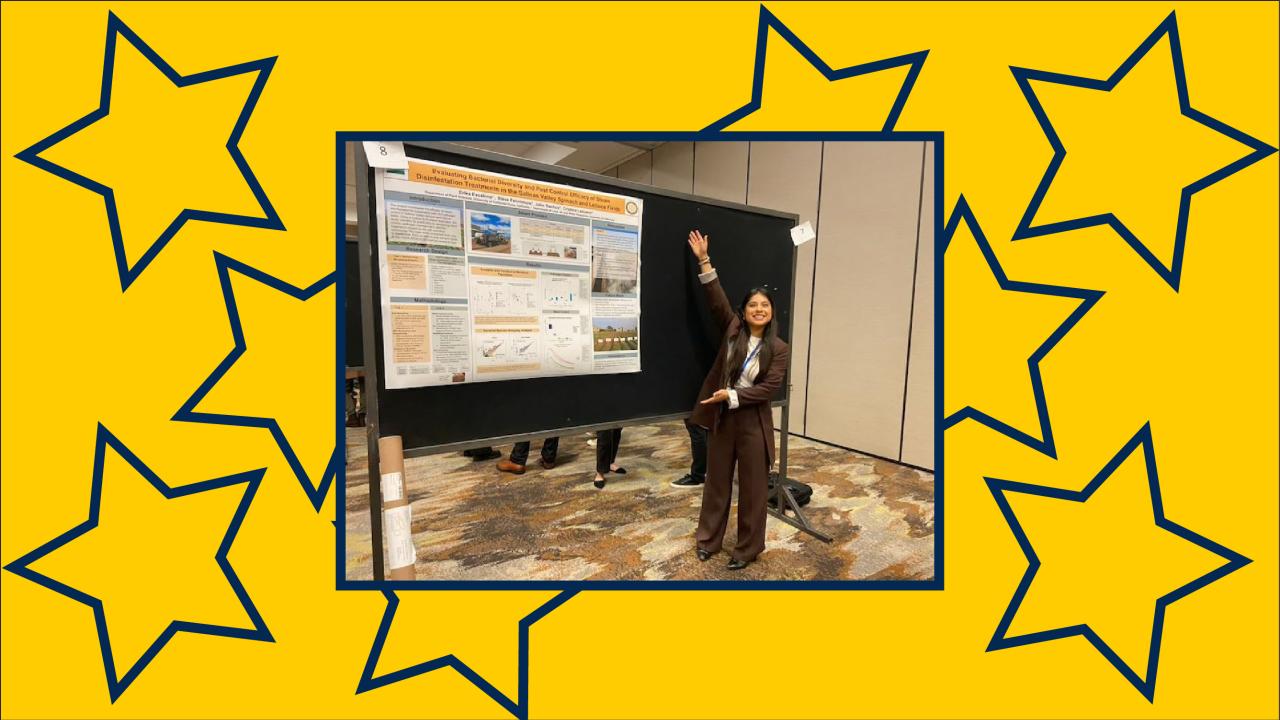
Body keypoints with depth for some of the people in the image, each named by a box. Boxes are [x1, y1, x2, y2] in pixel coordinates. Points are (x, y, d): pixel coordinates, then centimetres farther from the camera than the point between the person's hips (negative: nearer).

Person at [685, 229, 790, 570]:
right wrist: (704, 260, -12)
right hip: (722, 419, 3)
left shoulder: (779, 349, -5)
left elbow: (768, 388, -12)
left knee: (752, 488, 10)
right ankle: (709, 539, 33)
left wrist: (731, 395, -19)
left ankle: (748, 548, 29)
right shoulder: (732, 330, 1)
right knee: (716, 481, 15)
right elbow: (716, 298, -7)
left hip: (753, 423, -2)